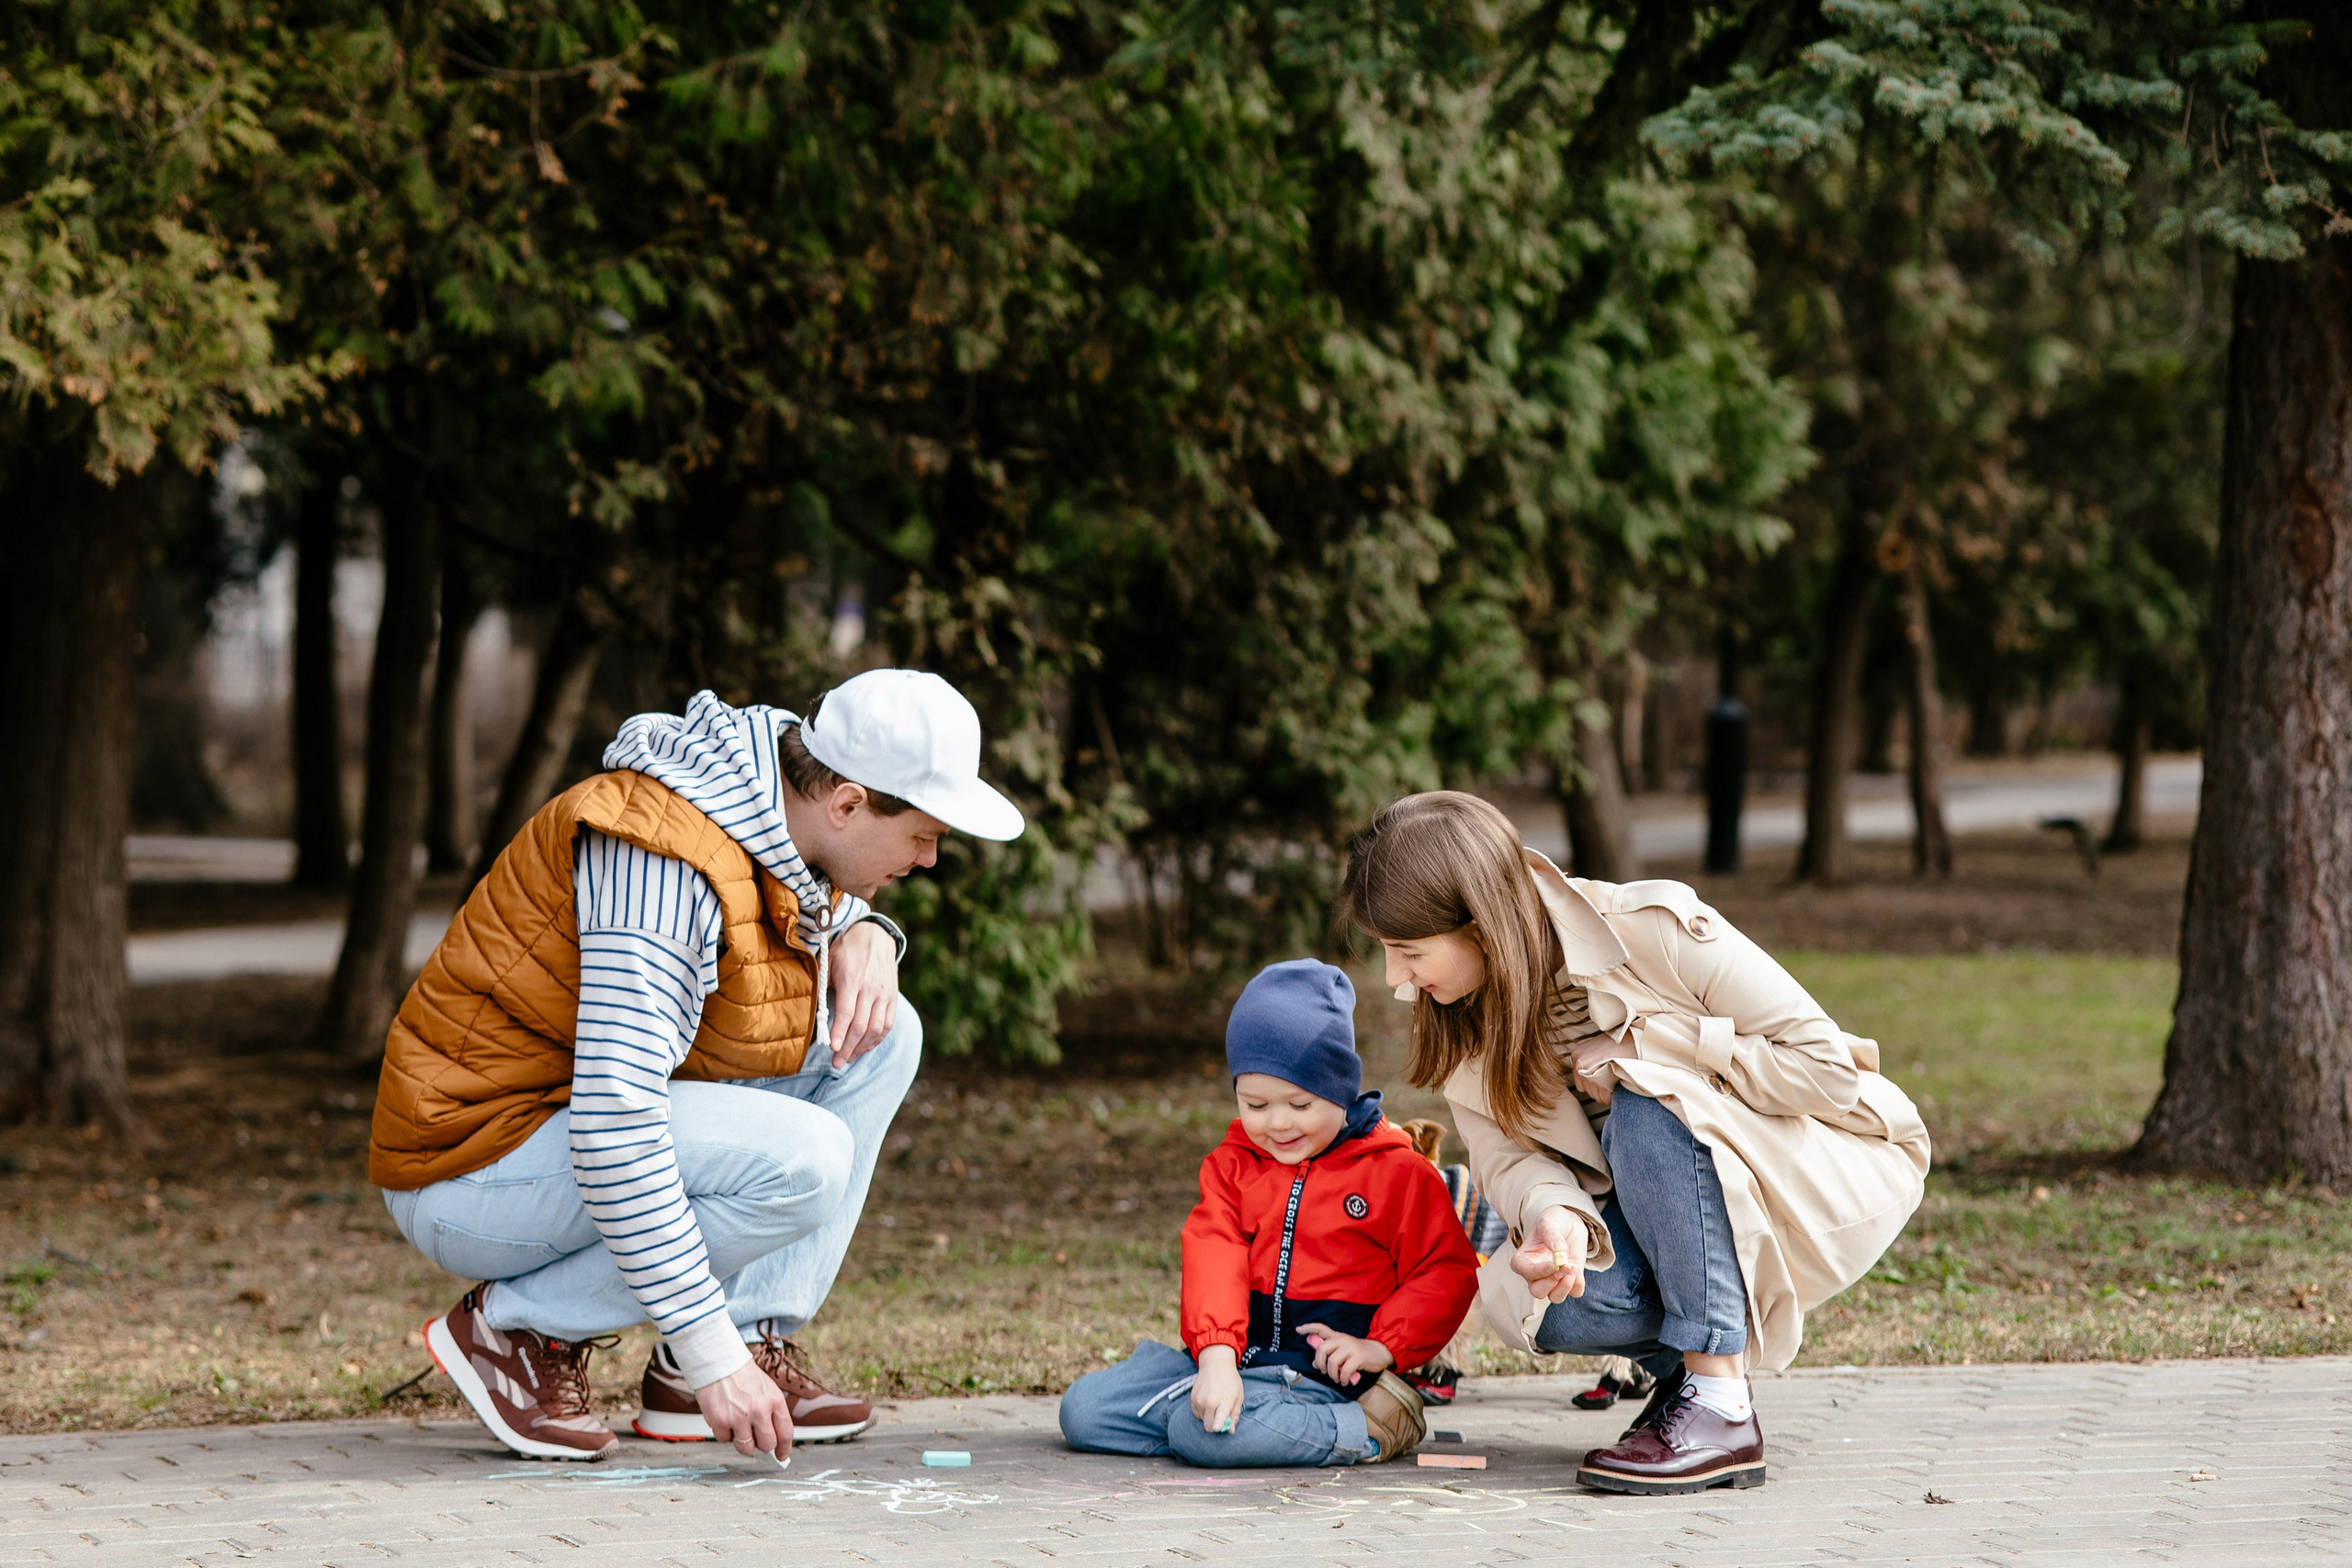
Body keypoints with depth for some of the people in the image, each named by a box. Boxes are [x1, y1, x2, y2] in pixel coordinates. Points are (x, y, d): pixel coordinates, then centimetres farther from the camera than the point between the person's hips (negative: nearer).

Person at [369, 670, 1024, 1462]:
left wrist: (863, 936, -2)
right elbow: (614, 1129, -34)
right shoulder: (669, 861, -29)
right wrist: (711, 1353, -32)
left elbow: (832, 902, 25)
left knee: (880, 1037, -1)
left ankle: (758, 1341, -2)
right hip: (476, 1167, -9)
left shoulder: (782, 811, -1)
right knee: (803, 1160, -28)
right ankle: (517, 1328, -10)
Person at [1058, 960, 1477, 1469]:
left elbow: (1447, 1271, 0)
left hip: (1326, 1374, -6)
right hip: (1239, 1355, 6)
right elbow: (1213, 1258, -6)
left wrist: (1383, 1345, -15)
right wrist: (1216, 1356, -24)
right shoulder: (1231, 1165, 10)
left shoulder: (1397, 1171, -1)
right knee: (1082, 1409, -7)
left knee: (1200, 1432, -33)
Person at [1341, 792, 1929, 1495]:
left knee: (1646, 1109, -35)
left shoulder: (1654, 930, -25)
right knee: (1524, 1297, -25)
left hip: (1842, 1170, -5)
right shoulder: (1462, 1023, -7)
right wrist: (1552, 1214, -36)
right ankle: (1683, 1365, 5)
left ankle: (1721, 1408, -29)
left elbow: (1828, 1070, -23)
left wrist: (1644, 1047, -25)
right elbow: (1505, 1152, -13)